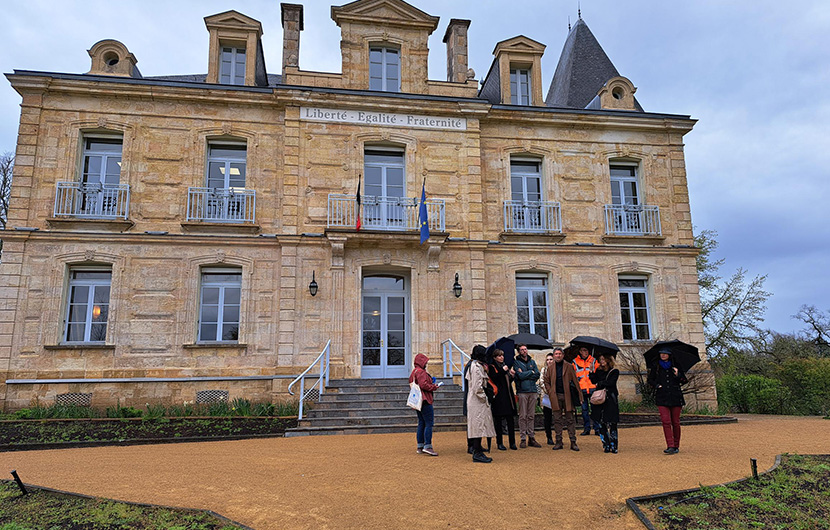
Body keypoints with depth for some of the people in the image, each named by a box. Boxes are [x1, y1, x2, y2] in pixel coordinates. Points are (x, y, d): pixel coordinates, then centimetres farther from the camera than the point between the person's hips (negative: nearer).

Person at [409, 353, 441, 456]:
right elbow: (423, 385, -22)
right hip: (425, 401, -10)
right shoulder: (421, 372, -13)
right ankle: (427, 446, -12)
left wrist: (431, 381, 15)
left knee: (421, 423, 12)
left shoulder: (414, 372, 19)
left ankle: (420, 447, 14)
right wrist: (434, 387, -9)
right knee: (429, 423, -9)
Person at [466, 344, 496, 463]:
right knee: (479, 425, -6)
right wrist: (484, 399, -12)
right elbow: (478, 387, -21)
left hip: (477, 401, 10)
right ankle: (477, 454, -1)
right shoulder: (477, 367, -16)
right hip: (478, 401, -10)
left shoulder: (475, 365, 15)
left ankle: (477, 452, 17)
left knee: (478, 427, 12)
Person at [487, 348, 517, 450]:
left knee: (510, 420, 3)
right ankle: (499, 443, 8)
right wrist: (502, 371, -18)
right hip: (498, 397, -6)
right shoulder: (491, 367, -1)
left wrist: (511, 375, 6)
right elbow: (493, 379, -16)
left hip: (507, 396, 6)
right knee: (498, 420, 0)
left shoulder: (504, 366, 20)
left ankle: (512, 442, 7)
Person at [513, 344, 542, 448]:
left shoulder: (532, 361, 16)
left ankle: (531, 437, 12)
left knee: (531, 416, 7)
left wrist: (525, 374, -5)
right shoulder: (516, 362, 2)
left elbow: (537, 375, 4)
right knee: (523, 416, -3)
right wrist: (531, 372, 0)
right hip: (522, 391, -4)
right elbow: (520, 376, -11)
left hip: (533, 390, 4)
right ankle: (523, 439, 2)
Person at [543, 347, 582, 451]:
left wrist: (578, 396, -5)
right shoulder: (551, 368, 9)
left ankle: (573, 442, 6)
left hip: (567, 396, -2)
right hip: (556, 397, 2)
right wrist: (550, 392, 2)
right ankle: (558, 441, 10)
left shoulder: (569, 367, 3)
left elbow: (575, 381, 2)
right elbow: (546, 381, 15)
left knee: (570, 420, 2)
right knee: (557, 420, 4)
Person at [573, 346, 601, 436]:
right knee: (584, 409, 5)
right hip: (581, 388, 1)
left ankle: (597, 428, 2)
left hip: (592, 388, -1)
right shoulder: (575, 361, 12)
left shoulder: (593, 360, 10)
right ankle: (586, 429, 12)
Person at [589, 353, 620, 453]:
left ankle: (614, 446, 0)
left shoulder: (615, 372, 3)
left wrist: (599, 384, -2)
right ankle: (606, 446, 8)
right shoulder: (599, 371, 15)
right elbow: (594, 381, 4)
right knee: (602, 424, 1)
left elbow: (610, 382, -11)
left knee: (612, 424, -7)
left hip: (611, 400, -4)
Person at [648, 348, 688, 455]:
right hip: (662, 398, 0)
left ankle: (676, 446, 16)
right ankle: (670, 446, -13)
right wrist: (656, 385, -2)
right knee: (666, 421, -12)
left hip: (675, 397, 0)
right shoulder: (655, 366, 9)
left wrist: (678, 375, -11)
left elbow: (684, 381, 9)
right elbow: (650, 379, 17)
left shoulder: (675, 367, 8)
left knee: (675, 422, 4)